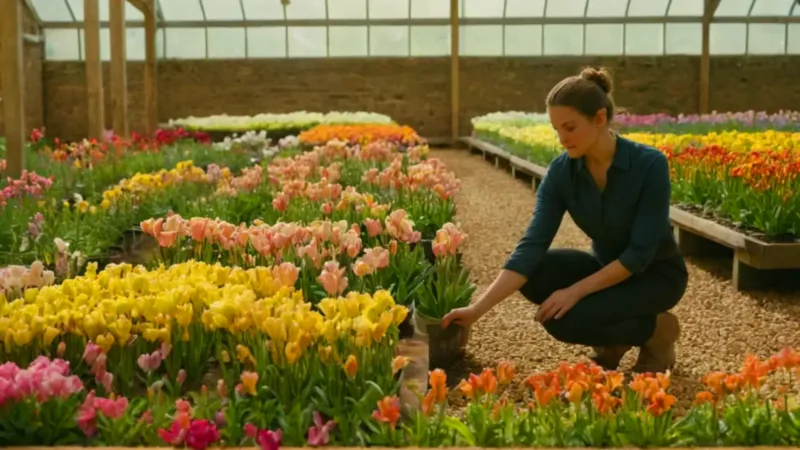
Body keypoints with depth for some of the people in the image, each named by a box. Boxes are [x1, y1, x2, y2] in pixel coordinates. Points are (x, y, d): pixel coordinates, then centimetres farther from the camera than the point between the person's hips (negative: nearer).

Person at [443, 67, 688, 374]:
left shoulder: (650, 165, -28)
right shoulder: (561, 172, -15)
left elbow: (640, 253, -27)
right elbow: (532, 245, -22)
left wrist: (576, 291, -30)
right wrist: (478, 308, -31)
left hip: (656, 273, -5)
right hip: (607, 269, 6)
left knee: (563, 320, -27)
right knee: (535, 272, -22)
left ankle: (657, 330, -1)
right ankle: (613, 339, 0)